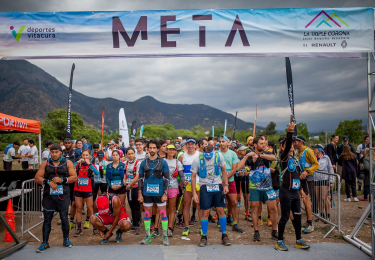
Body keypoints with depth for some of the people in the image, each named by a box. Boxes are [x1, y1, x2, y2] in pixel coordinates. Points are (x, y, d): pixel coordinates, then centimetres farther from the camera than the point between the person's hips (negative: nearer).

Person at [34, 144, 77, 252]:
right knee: (47, 219, 5)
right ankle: (45, 242, 15)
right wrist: (48, 182, -12)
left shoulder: (67, 163, 4)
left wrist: (62, 180, -13)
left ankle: (66, 240, 23)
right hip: (48, 195, 1)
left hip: (63, 195, -1)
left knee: (64, 218, 7)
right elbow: (37, 178, 3)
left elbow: (74, 177, -1)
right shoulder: (45, 163, 7)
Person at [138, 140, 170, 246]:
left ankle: (165, 236, 13)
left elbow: (167, 179, -2)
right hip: (147, 193, 3)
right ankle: (147, 236, 22)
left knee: (163, 214, 1)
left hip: (159, 192, -2)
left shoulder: (163, 162, -1)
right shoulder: (144, 163, 7)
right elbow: (140, 179, 9)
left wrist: (165, 193, -9)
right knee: (147, 214, 9)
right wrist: (140, 194, 2)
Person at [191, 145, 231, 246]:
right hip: (205, 187, -1)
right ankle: (204, 237, 14)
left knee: (220, 210, 1)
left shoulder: (219, 156, -6)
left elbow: (224, 170, 8)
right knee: (205, 213, -1)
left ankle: (224, 235, 16)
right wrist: (194, 193, -3)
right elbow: (193, 176, -1)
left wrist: (226, 185, 2)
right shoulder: (197, 160, -10)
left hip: (218, 186, 1)